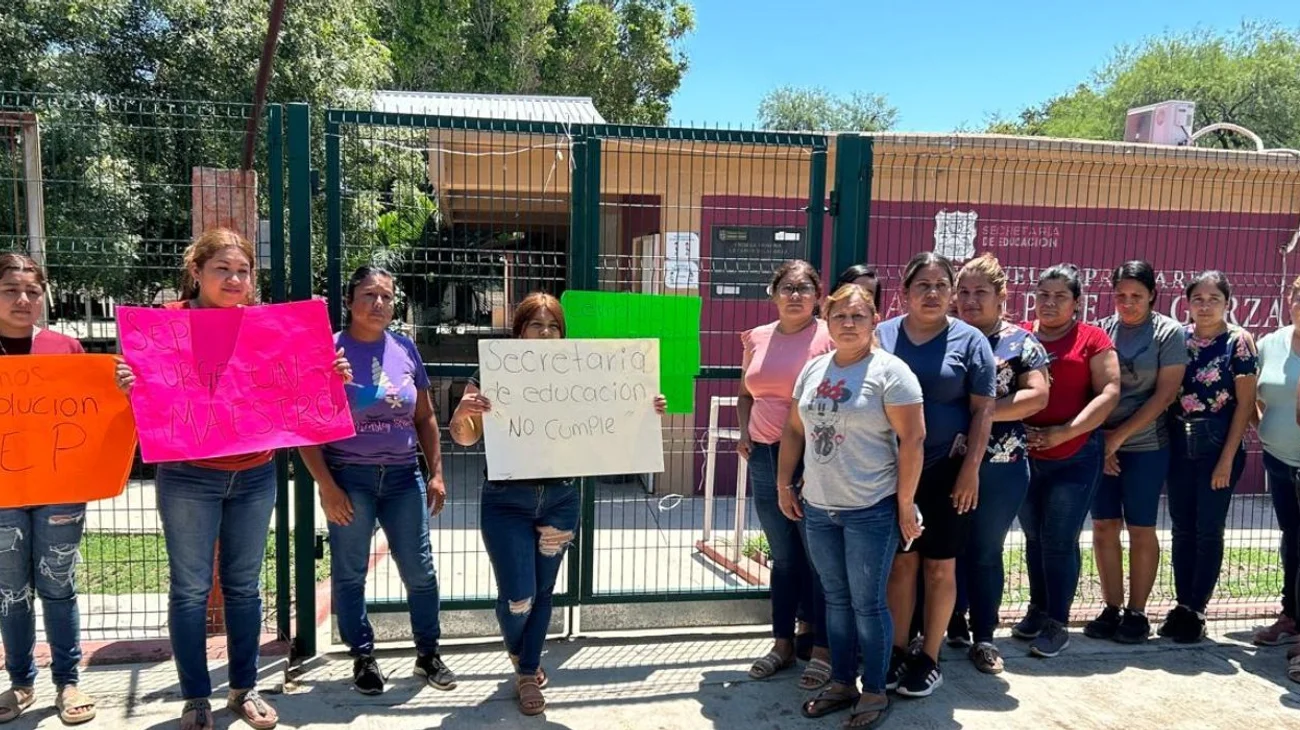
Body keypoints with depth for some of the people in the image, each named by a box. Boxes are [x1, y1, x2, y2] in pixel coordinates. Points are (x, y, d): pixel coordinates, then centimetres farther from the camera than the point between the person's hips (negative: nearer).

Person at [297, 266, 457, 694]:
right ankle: (363, 658, 25)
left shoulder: (405, 349, 6)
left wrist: (436, 473, 7)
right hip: (350, 478, -3)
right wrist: (327, 487, -12)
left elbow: (425, 417, 12)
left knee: (420, 571, 6)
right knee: (350, 574, 7)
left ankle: (428, 654, 24)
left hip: (403, 476, 3)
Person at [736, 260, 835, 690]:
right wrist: (744, 430, 6)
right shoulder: (757, 339, 10)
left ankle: (822, 649, 17)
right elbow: (746, 394, 22)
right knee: (783, 556, 15)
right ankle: (783, 643, 27)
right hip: (765, 459, 5)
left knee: (819, 556, 4)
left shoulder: (829, 338, -6)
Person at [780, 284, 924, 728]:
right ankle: (841, 683, 28)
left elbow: (912, 439, -12)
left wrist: (905, 504, -12)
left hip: (871, 510, -5)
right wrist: (785, 483, 11)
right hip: (818, 507, 6)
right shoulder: (813, 370, 9)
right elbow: (795, 429, 15)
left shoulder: (889, 371, -9)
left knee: (867, 603, 3)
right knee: (836, 599, 15)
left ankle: (875, 692, 19)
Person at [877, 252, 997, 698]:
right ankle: (897, 651, 23)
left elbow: (983, 410, -3)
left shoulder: (969, 340, -2)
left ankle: (929, 659, 21)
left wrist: (971, 469, -9)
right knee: (900, 561, 9)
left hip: (947, 470, -2)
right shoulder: (882, 335, 3)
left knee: (939, 565, 8)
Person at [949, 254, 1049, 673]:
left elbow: (1037, 395, -8)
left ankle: (984, 638, 21)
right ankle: (951, 627, 23)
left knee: (985, 552, 8)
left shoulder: (1021, 342, 3)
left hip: (1000, 467, -1)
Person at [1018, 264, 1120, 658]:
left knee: (1060, 542, 1)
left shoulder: (1092, 339, -2)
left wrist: (1062, 433, -16)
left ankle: (1057, 624, 14)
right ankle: (1037, 610, 30)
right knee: (1035, 537, 15)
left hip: (1075, 457, -3)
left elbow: (1109, 393, -8)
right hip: (1024, 456, 3)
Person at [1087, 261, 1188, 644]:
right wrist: (1099, 439, -6)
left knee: (1141, 529, 5)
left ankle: (1136, 613, 16)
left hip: (1145, 446, -3)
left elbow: (1165, 394, -7)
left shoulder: (1169, 332, -2)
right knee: (1104, 526, 6)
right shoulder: (1100, 330, 5)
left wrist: (1119, 436, -11)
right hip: (1099, 445, 3)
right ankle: (1111, 609, 17)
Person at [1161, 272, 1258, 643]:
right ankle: (1182, 605, 21)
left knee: (1208, 530, 4)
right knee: (1182, 528, 10)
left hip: (1217, 445, -3)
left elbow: (1245, 403, -7)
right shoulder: (1178, 337, 4)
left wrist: (1227, 458, -11)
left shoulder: (1238, 341, -6)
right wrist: (1165, 443, -3)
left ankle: (1196, 611, 15)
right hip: (1179, 445, 4)